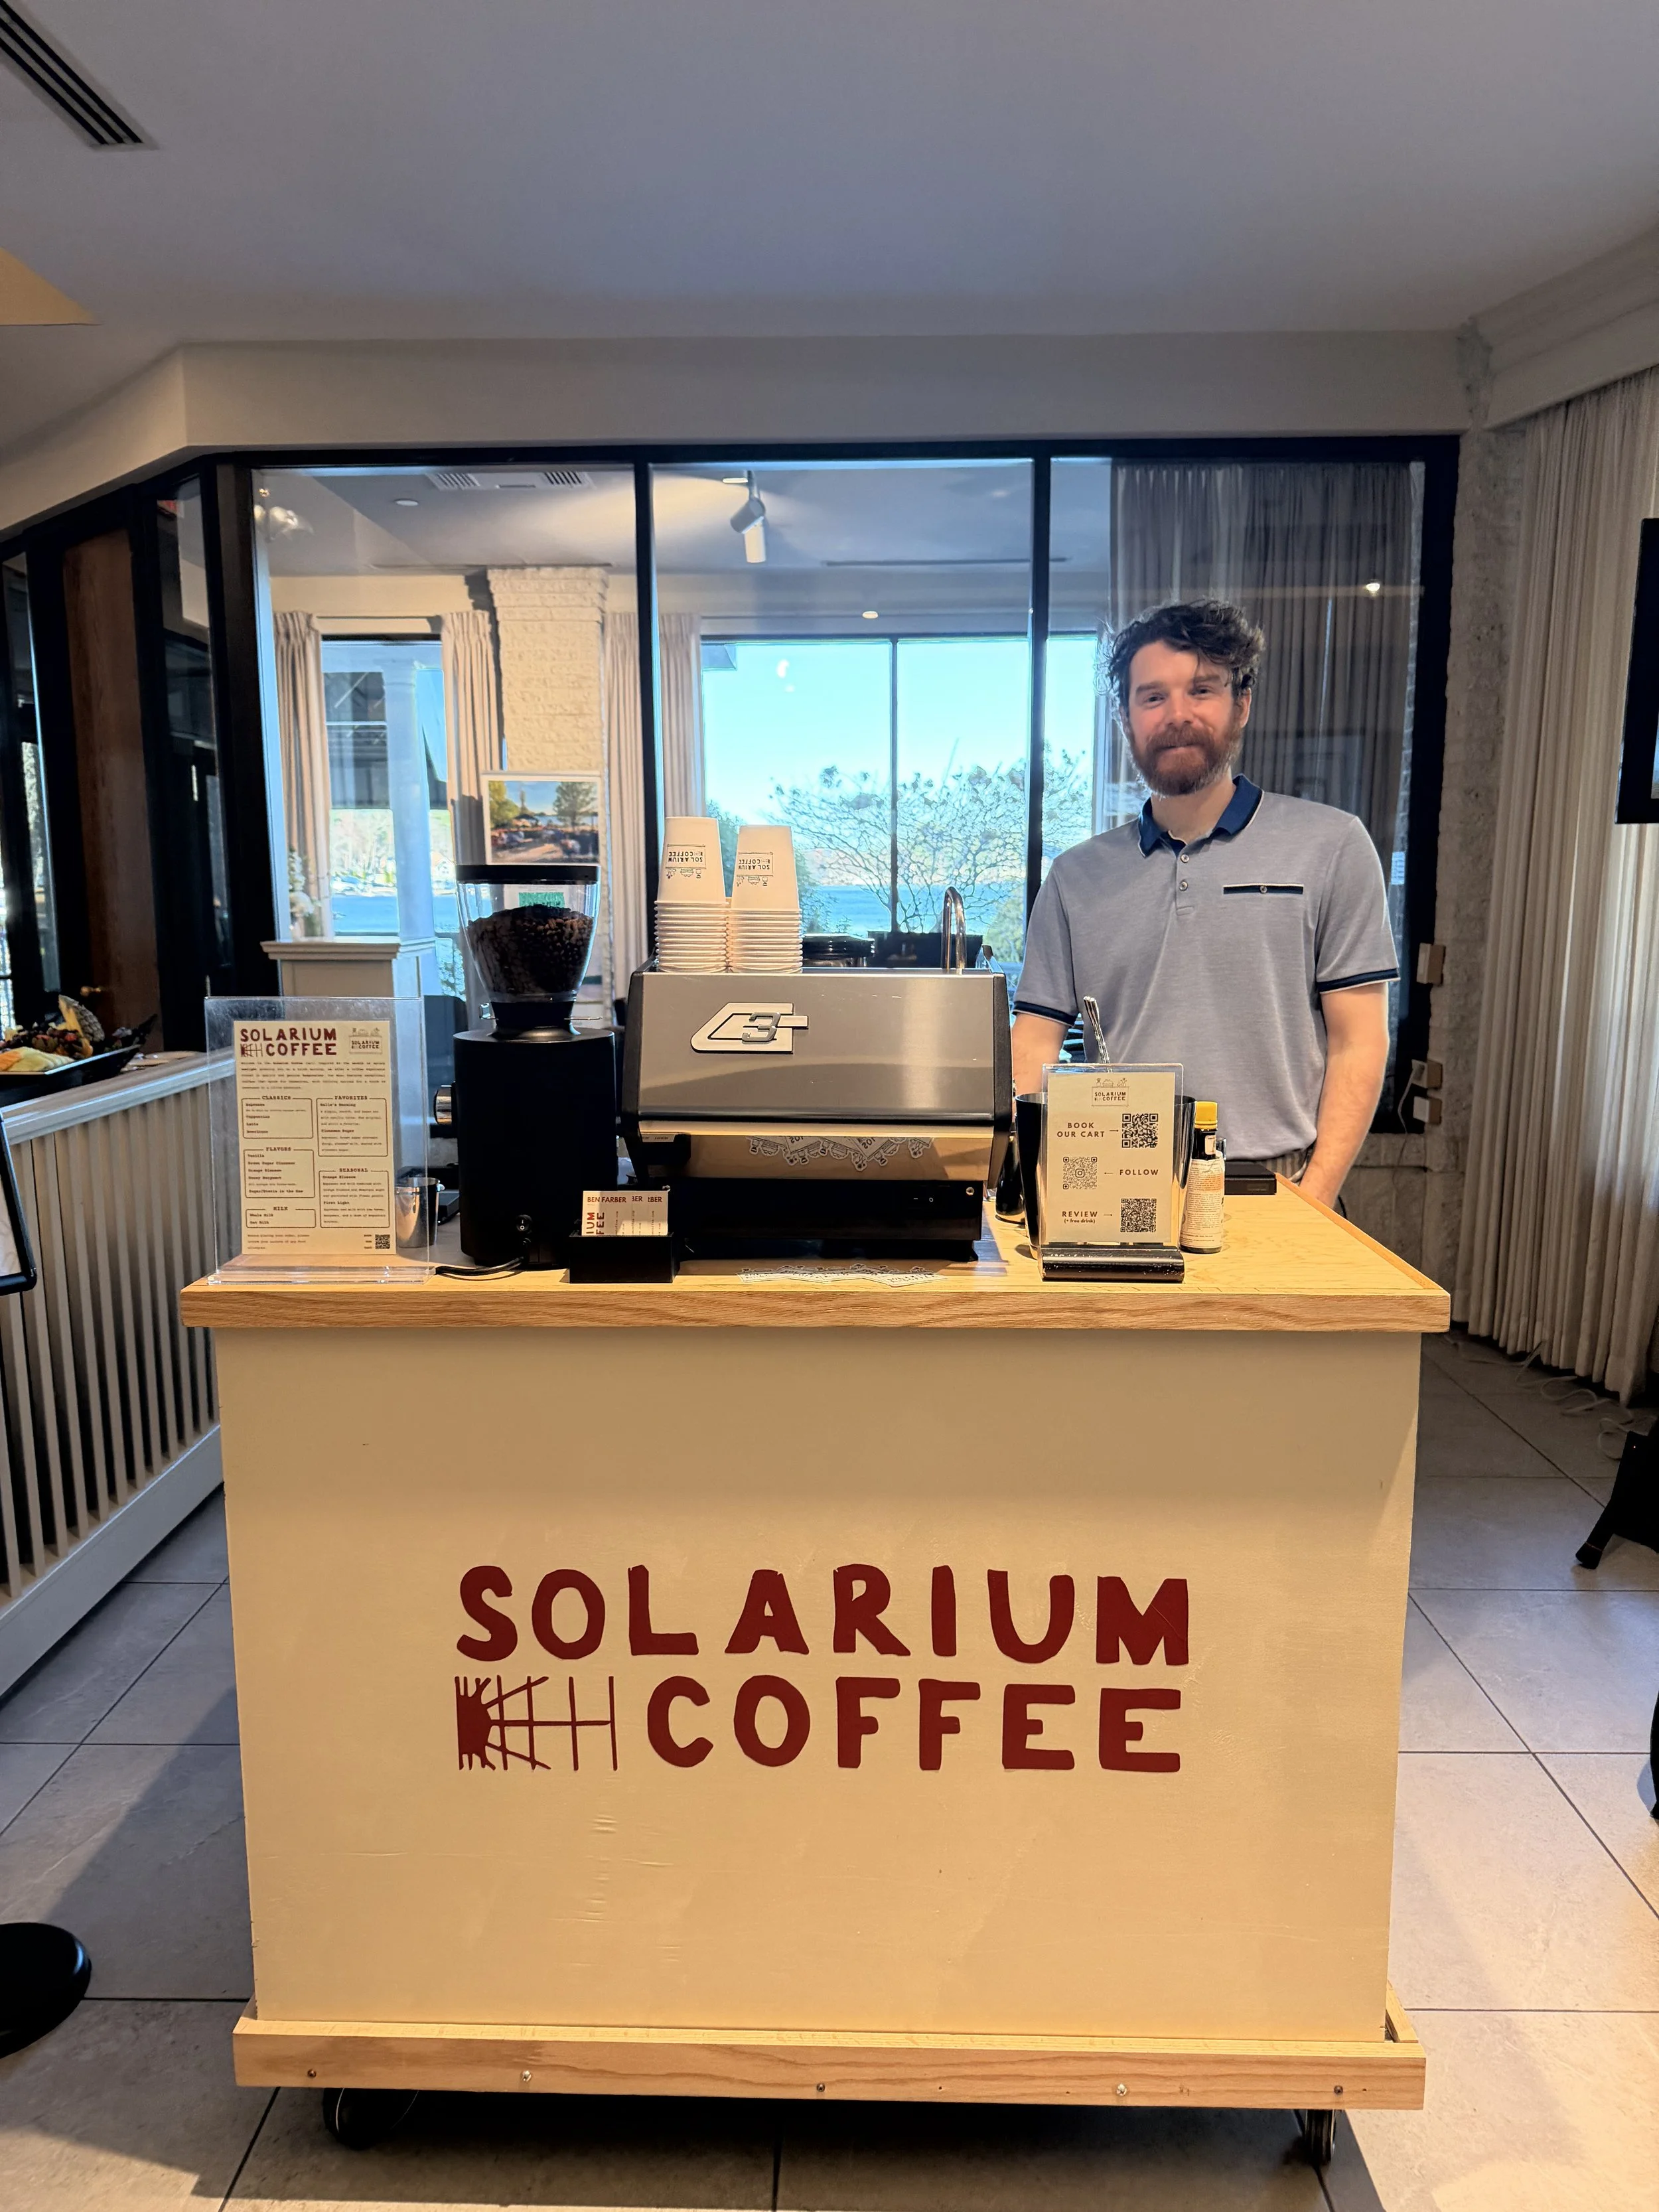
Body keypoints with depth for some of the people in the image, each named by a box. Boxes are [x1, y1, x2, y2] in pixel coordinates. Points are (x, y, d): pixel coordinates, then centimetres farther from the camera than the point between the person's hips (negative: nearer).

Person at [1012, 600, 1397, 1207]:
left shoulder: (1332, 845, 6)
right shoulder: (1076, 876, 14)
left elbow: (1357, 1043, 2)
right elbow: (1035, 1044, 10)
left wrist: (1313, 1202, -8)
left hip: (1271, 1187, -1)